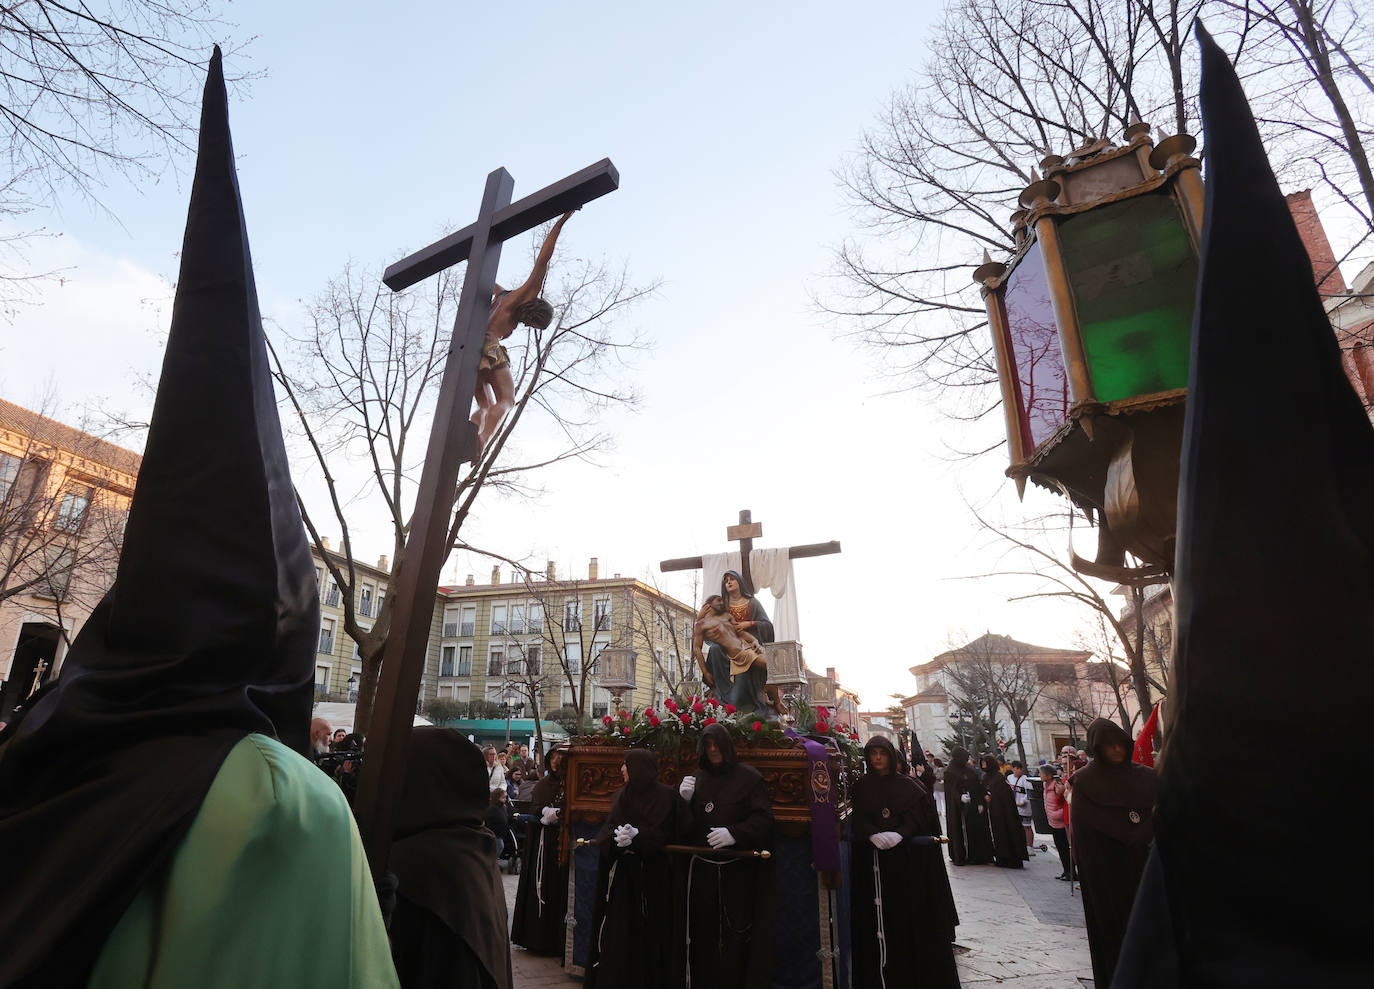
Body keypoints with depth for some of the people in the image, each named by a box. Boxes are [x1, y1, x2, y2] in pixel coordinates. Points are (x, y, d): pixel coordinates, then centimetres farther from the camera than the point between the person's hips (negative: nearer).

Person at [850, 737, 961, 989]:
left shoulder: (907, 785, 5)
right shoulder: (861, 786, 6)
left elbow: (917, 814, -3)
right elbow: (857, 818, 0)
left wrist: (899, 834, -18)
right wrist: (873, 835, -17)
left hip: (905, 856, 0)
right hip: (871, 856, 0)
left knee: (909, 909, -1)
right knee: (877, 915, 0)